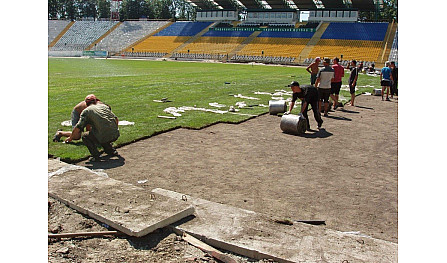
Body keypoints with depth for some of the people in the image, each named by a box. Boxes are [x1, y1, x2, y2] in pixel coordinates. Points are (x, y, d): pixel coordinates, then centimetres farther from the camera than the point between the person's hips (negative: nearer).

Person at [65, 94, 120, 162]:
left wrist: (70, 138, 19)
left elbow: (78, 128, 2)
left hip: (104, 137, -6)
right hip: (116, 135, 6)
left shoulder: (86, 111, 7)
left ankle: (96, 155, 4)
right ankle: (112, 150, 29)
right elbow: (116, 119, 22)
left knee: (85, 136, 16)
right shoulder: (104, 106, 21)